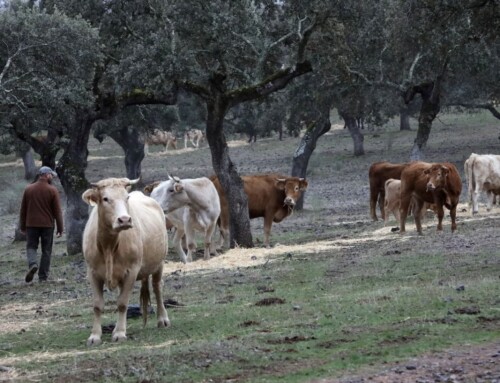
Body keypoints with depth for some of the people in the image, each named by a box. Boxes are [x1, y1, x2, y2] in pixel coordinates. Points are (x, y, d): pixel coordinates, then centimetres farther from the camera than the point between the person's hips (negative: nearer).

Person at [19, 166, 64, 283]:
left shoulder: (28, 189, 2)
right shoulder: (52, 190, -6)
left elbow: (23, 209, 7)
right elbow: (57, 211, -5)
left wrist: (22, 226, 15)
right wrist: (60, 228, 1)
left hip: (31, 224, 1)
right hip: (47, 225, -1)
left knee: (31, 246, 9)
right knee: (46, 250, 8)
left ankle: (32, 264, -21)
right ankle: (43, 276, 8)